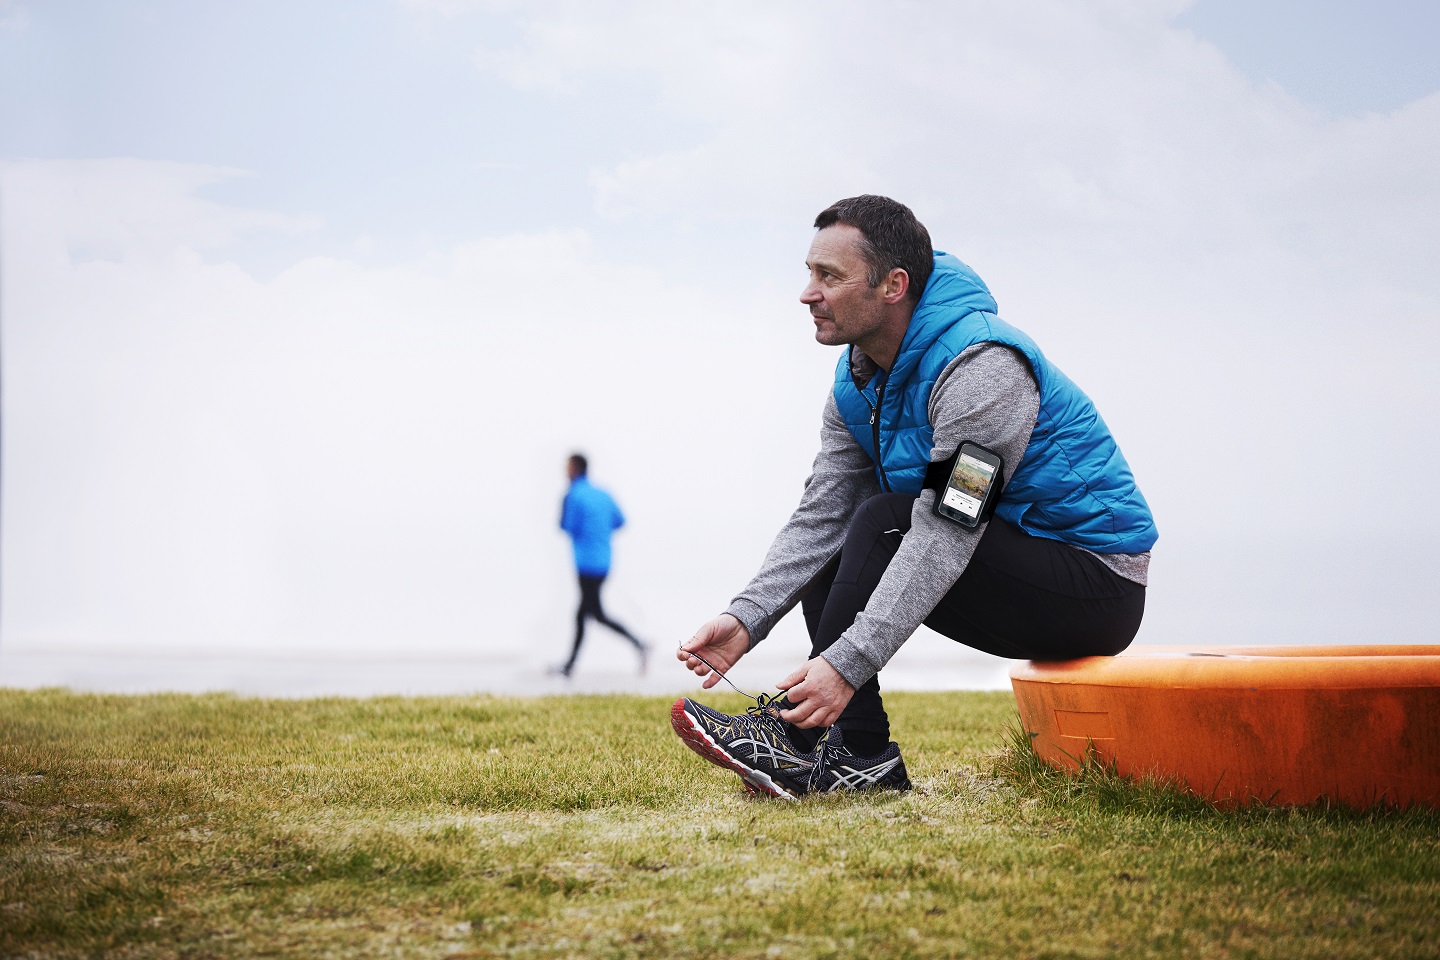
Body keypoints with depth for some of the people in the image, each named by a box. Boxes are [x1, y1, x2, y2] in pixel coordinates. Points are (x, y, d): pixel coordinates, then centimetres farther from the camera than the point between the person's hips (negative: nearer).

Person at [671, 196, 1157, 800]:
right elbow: (820, 514, 0)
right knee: (827, 560, 1)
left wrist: (847, 662, -37)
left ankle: (800, 740, -20)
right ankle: (856, 759, -12)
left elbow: (945, 534, -31)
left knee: (885, 521, -23)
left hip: (1098, 581, -9)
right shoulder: (856, 385, 4)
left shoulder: (979, 366, -25)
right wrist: (746, 617, -17)